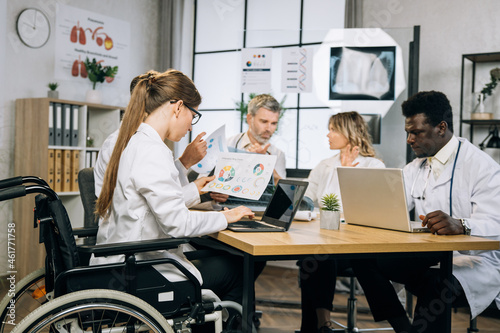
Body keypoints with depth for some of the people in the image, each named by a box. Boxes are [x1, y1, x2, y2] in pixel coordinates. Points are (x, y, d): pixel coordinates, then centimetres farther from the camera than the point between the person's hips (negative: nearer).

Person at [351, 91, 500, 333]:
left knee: (434, 284, -39)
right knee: (363, 256, -11)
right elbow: (389, 208, 6)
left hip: (472, 264, -7)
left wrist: (460, 225, -44)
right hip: (427, 259, 8)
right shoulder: (416, 167, 14)